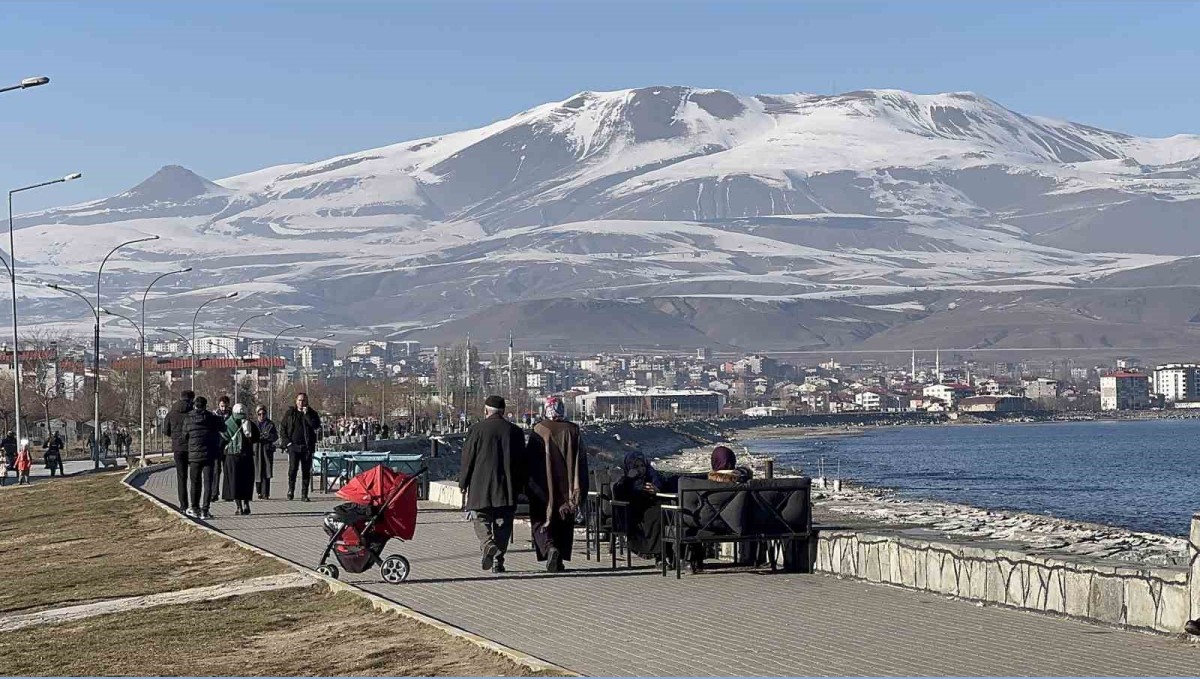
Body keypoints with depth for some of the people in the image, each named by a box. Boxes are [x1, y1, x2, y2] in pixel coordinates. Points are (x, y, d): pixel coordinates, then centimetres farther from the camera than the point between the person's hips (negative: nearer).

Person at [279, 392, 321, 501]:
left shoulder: (311, 413, 7)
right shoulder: (290, 413, 9)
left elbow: (316, 426, -10)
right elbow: (282, 428, 10)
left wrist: (306, 414, -12)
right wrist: (287, 442, -1)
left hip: (307, 447, 1)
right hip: (293, 446, -1)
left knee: (306, 471, 1)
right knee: (292, 468, -10)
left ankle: (304, 494, 7)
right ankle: (290, 490, 9)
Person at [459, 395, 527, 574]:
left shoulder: (477, 429, -4)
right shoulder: (515, 431, 5)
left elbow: (467, 458, -2)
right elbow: (521, 461, 8)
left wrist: (463, 483, 6)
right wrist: (519, 486, 16)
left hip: (481, 486, -2)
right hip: (507, 488, 2)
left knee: (482, 519, 6)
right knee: (503, 523, 8)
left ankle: (488, 546, -21)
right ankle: (498, 560, 7)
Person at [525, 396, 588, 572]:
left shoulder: (538, 430, -6)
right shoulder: (572, 430, -1)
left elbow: (531, 459, -3)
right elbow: (580, 459, 0)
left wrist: (529, 488, 5)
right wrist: (579, 490, 5)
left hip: (544, 485, -2)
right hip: (566, 486, 2)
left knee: (541, 520, 6)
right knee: (564, 522, 13)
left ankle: (549, 547, -20)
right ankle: (560, 559, 13)